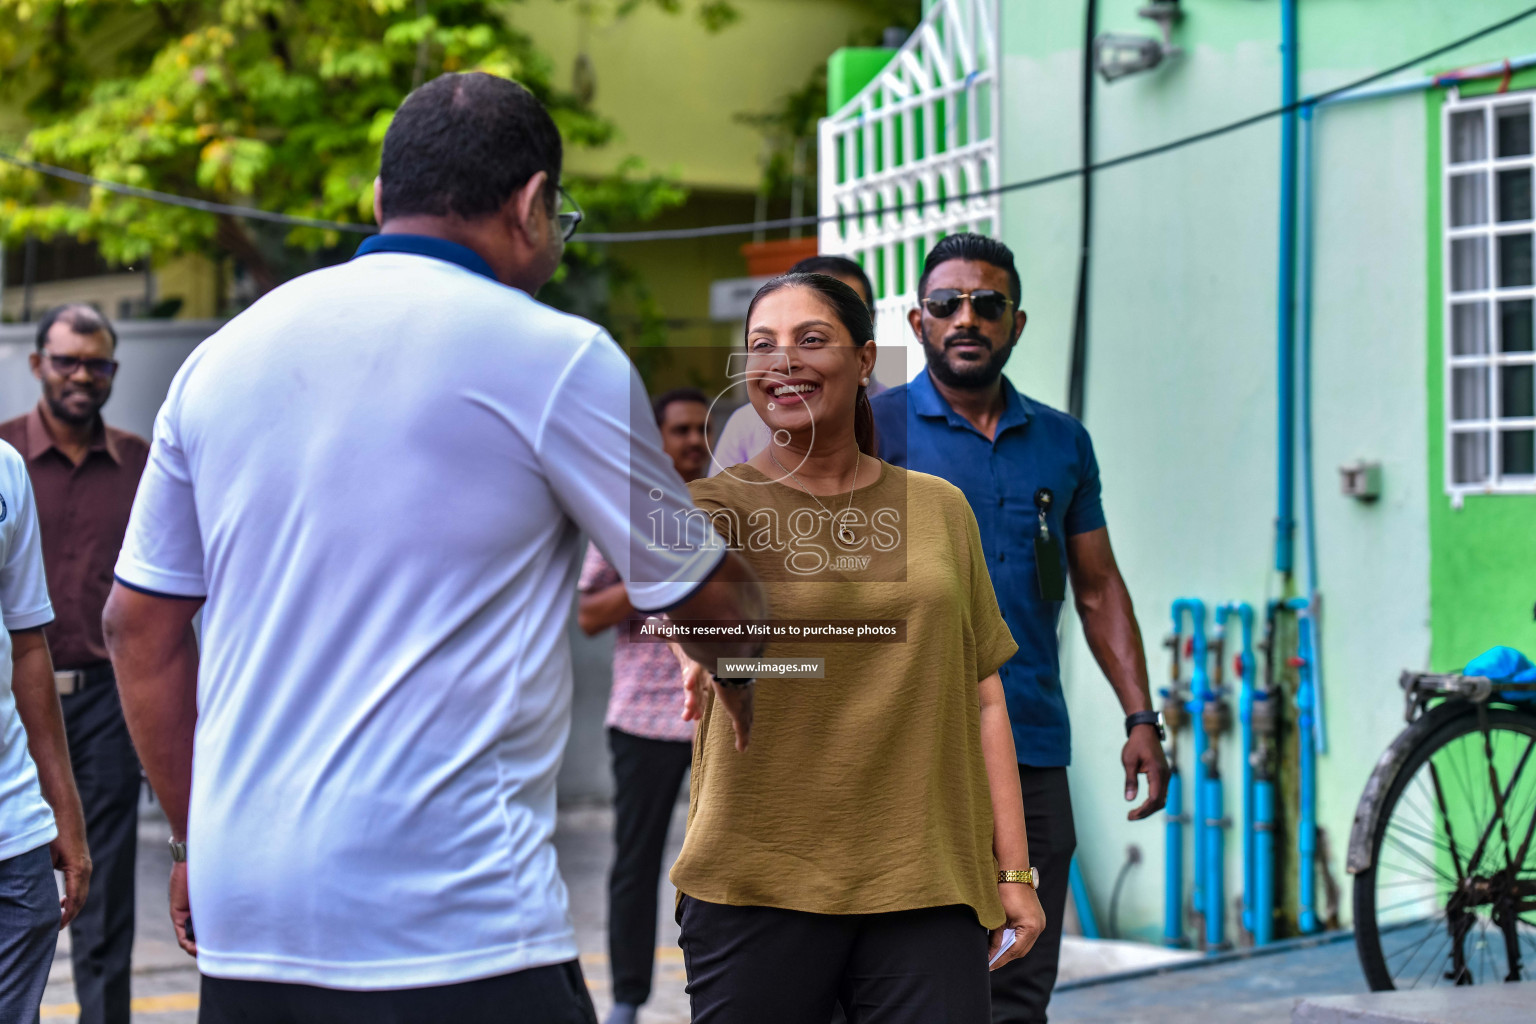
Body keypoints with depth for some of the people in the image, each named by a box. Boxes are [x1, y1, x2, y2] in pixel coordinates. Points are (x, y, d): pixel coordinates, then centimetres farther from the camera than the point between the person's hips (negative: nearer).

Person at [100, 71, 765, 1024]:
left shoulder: (221, 356, 11)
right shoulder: (553, 357, -4)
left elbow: (140, 624, 16)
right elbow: (706, 593, 7)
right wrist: (750, 697, 28)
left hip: (241, 914, 6)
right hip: (454, 938, -6)